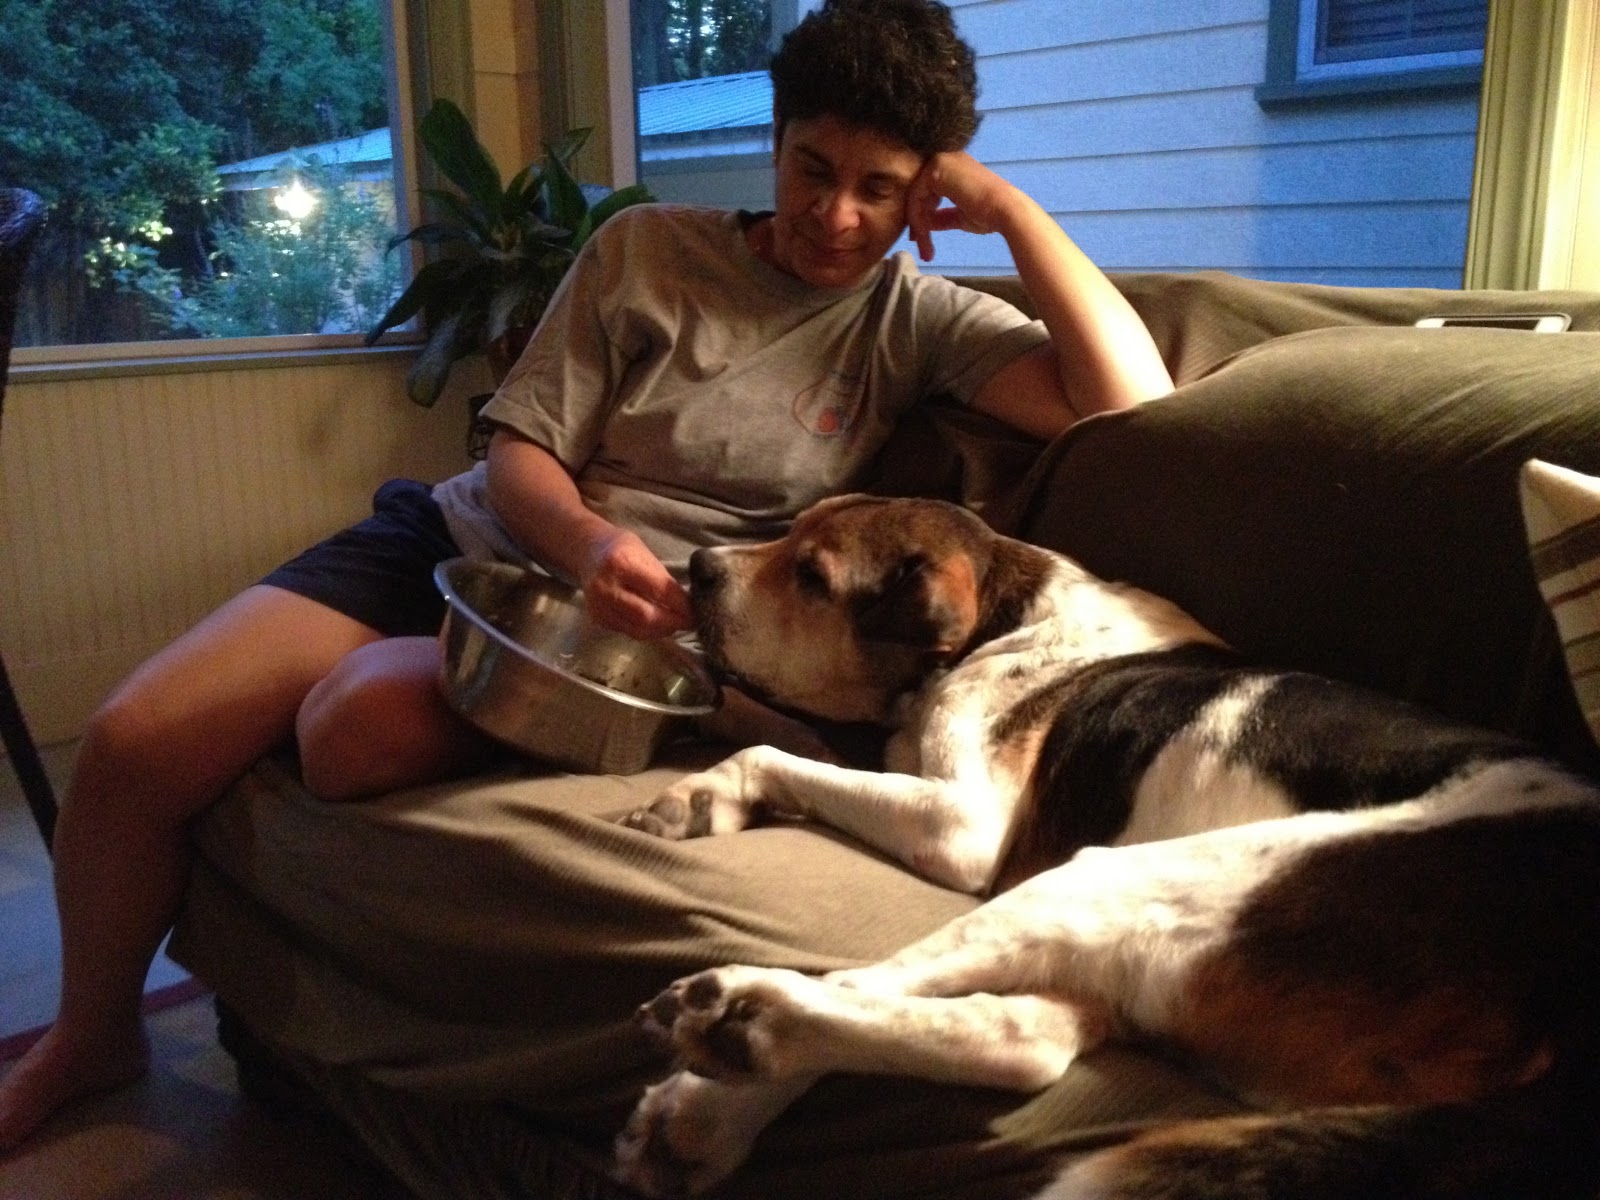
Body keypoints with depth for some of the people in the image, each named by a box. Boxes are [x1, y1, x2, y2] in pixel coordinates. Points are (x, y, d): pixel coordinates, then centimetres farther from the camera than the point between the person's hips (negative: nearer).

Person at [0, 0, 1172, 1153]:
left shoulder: (920, 322, -1)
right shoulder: (647, 248, 2)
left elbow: (1134, 399, -15)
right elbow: (519, 453, -2)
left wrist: (1011, 209, -15)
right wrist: (587, 540, -24)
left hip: (642, 616, -3)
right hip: (473, 538, 3)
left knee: (363, 720, -33)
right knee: (132, 743, -11)